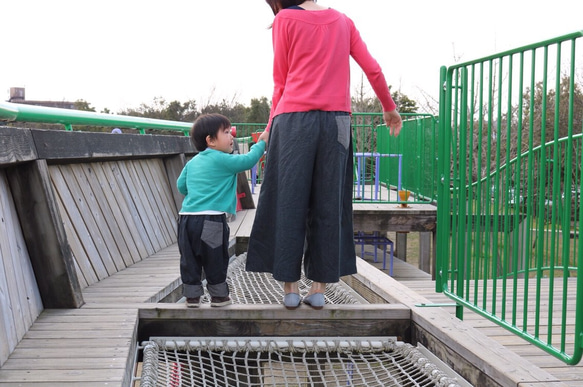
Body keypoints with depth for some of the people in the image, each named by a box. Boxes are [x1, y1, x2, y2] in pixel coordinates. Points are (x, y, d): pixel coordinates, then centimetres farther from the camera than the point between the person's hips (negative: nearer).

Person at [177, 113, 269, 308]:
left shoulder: (192, 162, 16)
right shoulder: (222, 160, -6)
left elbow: (181, 185, 20)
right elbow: (248, 160, -6)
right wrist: (262, 142, 8)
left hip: (186, 217, 7)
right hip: (211, 218, -7)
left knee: (190, 260, 9)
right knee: (215, 259, 6)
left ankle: (192, 295, 14)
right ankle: (218, 295, 15)